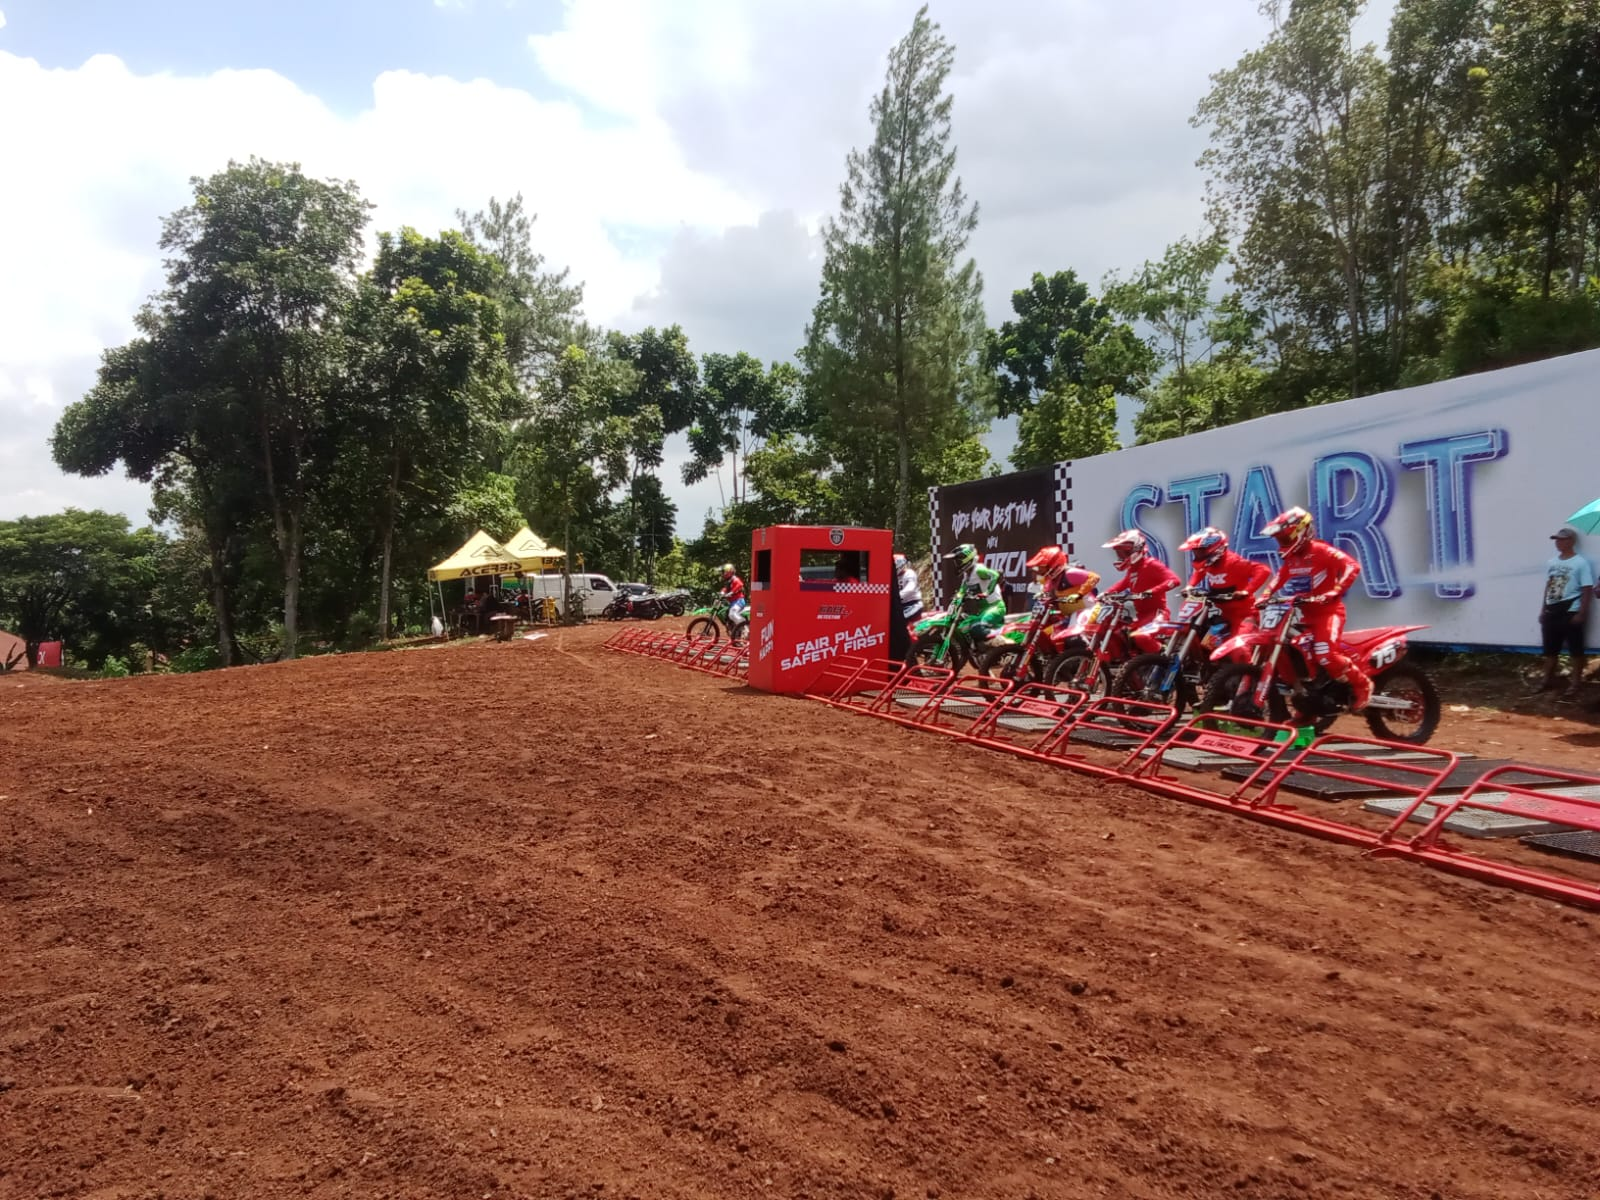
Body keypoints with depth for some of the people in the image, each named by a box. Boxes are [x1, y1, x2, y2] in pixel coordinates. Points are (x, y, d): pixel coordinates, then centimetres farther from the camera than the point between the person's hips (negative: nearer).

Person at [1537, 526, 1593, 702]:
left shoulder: (1581, 563, -8)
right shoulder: (1551, 563, 13)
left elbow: (1587, 590, -11)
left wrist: (1582, 613, -17)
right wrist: (1543, 610, 15)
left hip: (1570, 612, -7)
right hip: (1552, 612, 7)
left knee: (1575, 650, 0)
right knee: (1550, 649, 13)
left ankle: (1575, 685, 4)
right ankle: (1548, 681, 24)